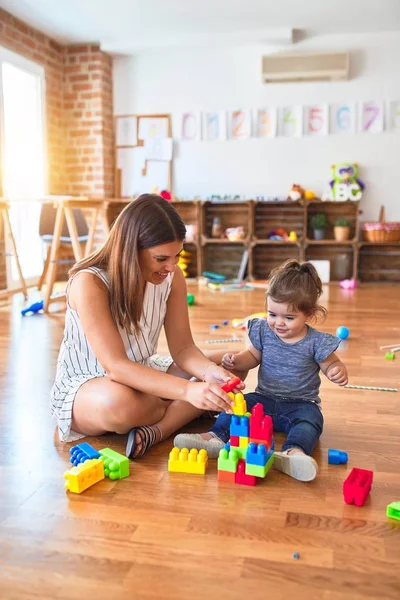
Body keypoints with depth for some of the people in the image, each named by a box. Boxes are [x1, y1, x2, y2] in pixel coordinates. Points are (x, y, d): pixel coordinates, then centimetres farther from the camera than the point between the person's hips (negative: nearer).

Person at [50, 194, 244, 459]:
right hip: (83, 387, -5)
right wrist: (187, 390, -45)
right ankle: (182, 414, -9)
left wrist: (209, 371, -32)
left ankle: (157, 430, -24)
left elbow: (183, 348, -10)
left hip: (142, 376, 6)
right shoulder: (89, 283, -27)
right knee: (118, 403, -41)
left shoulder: (172, 277, -10)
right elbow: (116, 367, -34)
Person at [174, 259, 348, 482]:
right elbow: (253, 356, 14)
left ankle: (294, 452, -58)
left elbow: (331, 364, 0)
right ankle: (217, 436, -33)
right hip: (264, 399, 4)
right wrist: (237, 360, -7)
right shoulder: (263, 332, -1)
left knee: (310, 420, -33)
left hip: (301, 404, -3)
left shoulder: (316, 342, -12)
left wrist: (339, 372, -25)